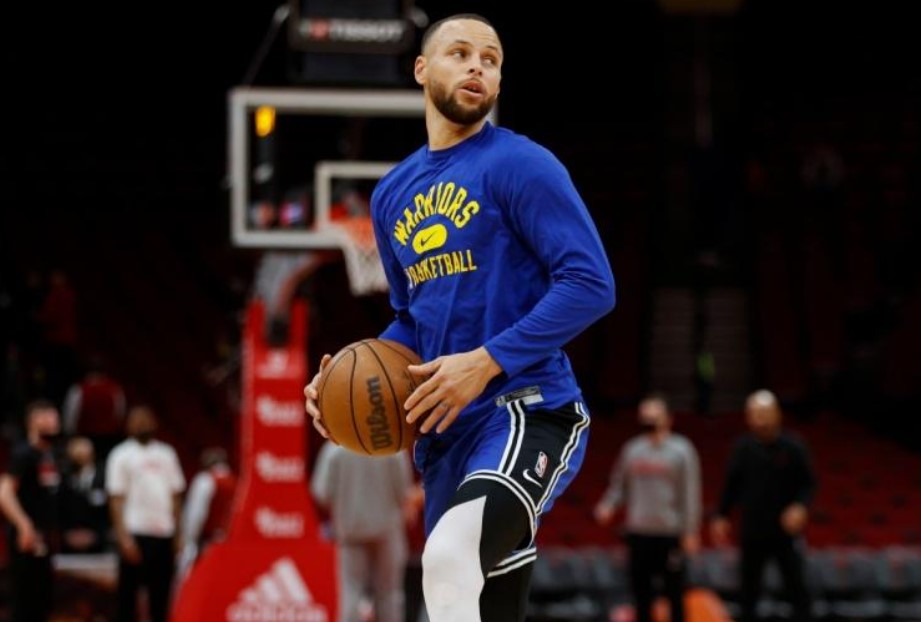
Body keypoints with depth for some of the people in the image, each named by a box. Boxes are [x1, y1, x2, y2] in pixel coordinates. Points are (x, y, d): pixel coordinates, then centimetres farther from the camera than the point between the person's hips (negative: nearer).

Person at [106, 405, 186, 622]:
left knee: (161, 594, 8)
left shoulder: (166, 454, 15)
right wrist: (123, 537, -14)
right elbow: (116, 498, -6)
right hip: (136, 533, -5)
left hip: (164, 533, 5)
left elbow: (176, 495, 16)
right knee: (128, 592, -2)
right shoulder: (122, 455, -1)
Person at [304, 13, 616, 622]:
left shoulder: (520, 165, -4)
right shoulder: (393, 194, 18)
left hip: (527, 413, -8)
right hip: (445, 432, 8)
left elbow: (592, 284, -12)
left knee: (450, 558, -33)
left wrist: (487, 362, -19)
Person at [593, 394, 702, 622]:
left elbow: (691, 493, -6)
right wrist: (608, 507, -7)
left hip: (671, 533, -4)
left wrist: (691, 532, -11)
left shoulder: (681, 450, -2)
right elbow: (619, 485, 13)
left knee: (675, 590, 1)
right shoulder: (632, 449, 9)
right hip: (638, 532, 4)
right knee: (641, 588, 9)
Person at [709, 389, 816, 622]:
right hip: (752, 531, 2)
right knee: (748, 589, 10)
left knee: (797, 586, -4)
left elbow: (809, 484, -1)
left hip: (787, 532, -2)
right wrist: (721, 516, 4)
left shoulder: (793, 446, -5)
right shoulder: (744, 448, 1)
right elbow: (731, 486, 9)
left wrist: (801, 507, -19)